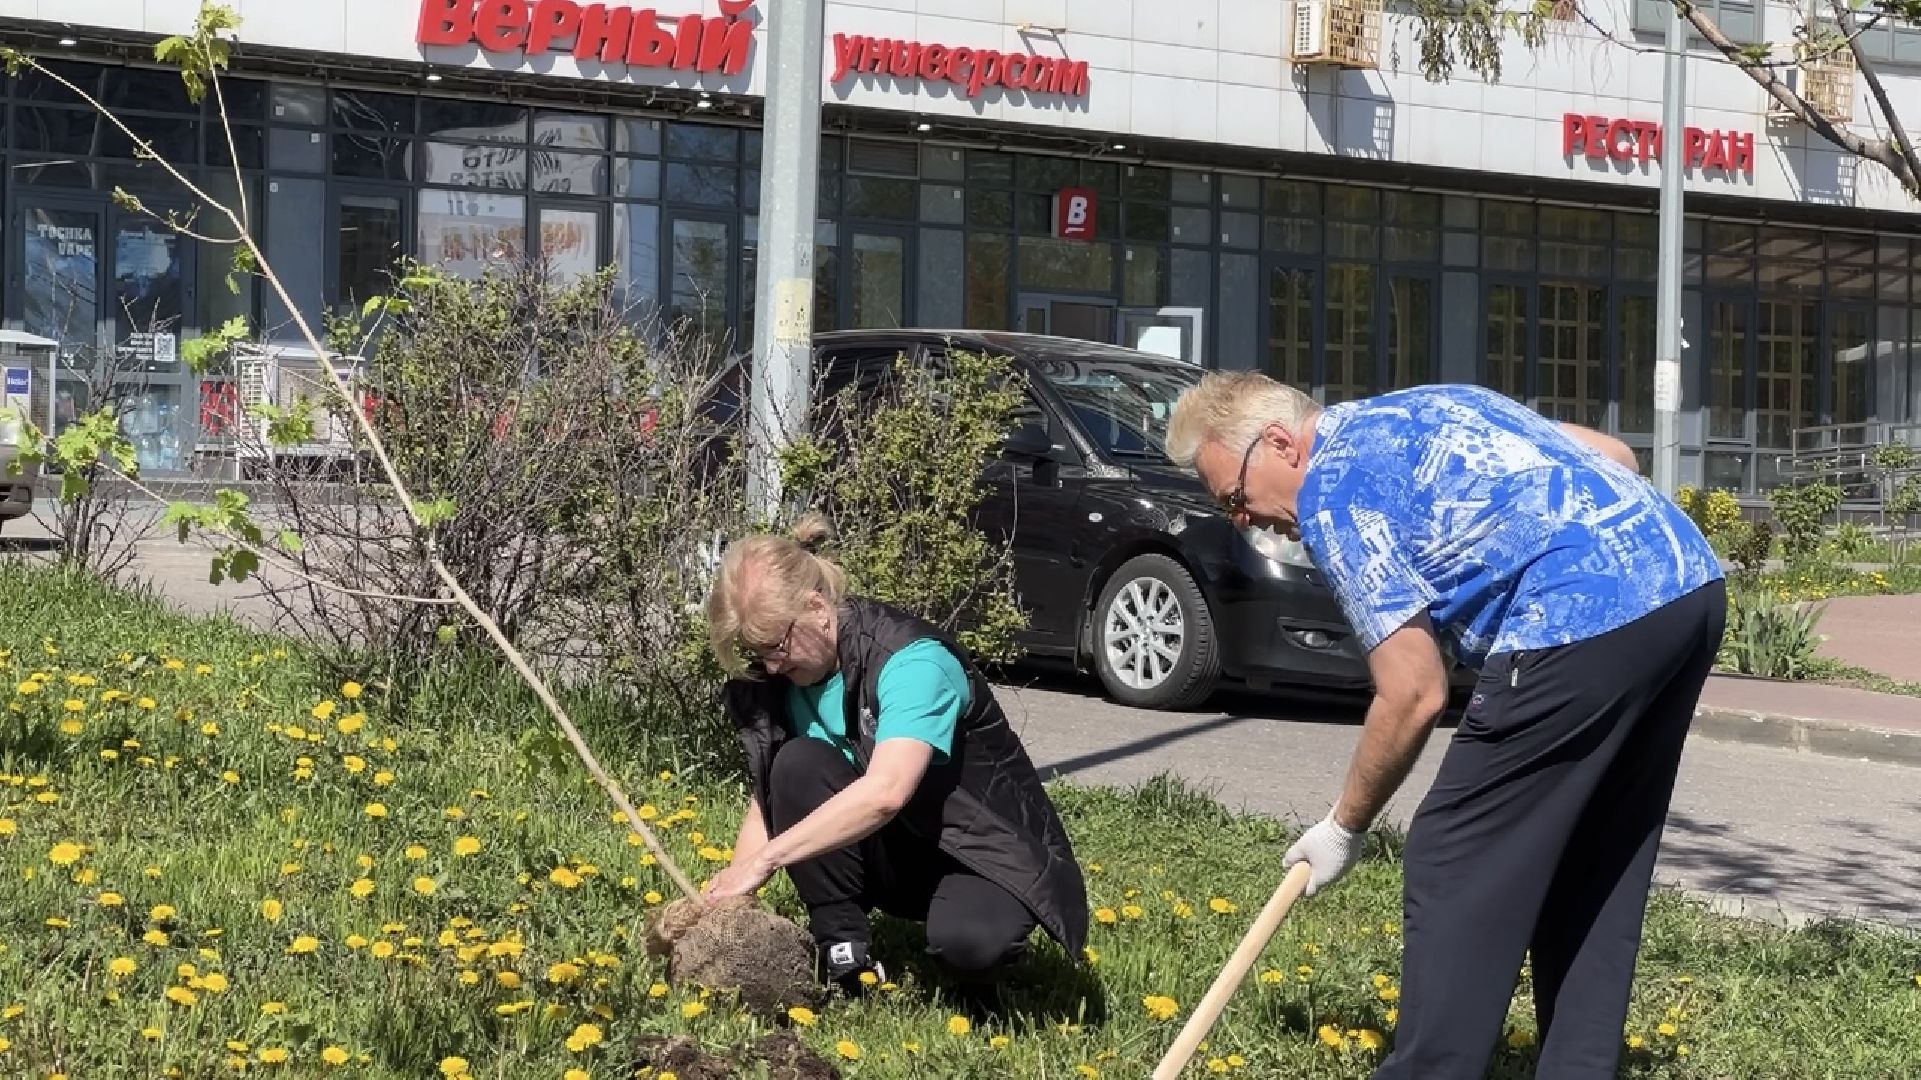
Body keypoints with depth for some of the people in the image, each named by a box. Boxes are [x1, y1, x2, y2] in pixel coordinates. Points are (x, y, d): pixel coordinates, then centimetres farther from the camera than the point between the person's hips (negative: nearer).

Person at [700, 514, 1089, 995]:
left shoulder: (912, 660, -27)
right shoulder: (783, 676, -5)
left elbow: (884, 792, -41)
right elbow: (771, 798, 0)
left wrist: (762, 862, -41)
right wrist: (729, 890, -18)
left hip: (981, 852, -6)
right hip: (892, 853, 6)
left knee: (968, 941, -38)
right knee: (798, 765, -21)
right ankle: (845, 952, -13)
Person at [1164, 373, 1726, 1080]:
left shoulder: (1333, 490, -2)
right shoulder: (1423, 412, 24)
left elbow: (1415, 696, -4)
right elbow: (1613, 457, 27)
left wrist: (1344, 827, 9)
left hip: (1585, 624, -10)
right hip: (1690, 581, 10)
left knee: (1456, 865, 0)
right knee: (1596, 872, 17)